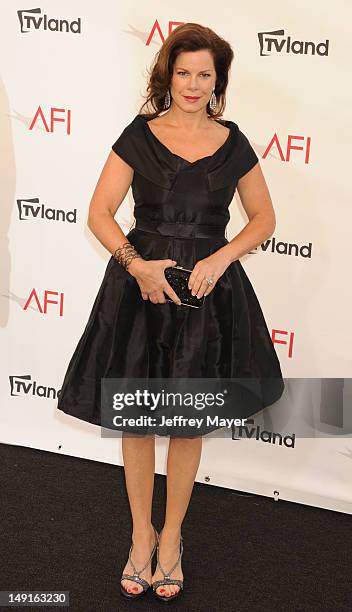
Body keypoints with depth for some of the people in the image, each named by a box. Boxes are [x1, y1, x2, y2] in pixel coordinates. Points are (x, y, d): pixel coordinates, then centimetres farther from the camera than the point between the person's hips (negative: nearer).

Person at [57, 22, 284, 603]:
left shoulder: (232, 142, 3)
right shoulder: (140, 134, -1)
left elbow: (264, 218, 9)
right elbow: (100, 213, -2)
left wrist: (220, 258, -8)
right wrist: (137, 264, -18)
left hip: (209, 289, 1)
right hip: (139, 284, -1)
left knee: (188, 424, 9)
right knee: (135, 418, 7)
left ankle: (171, 535, 28)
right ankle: (141, 532, 27)